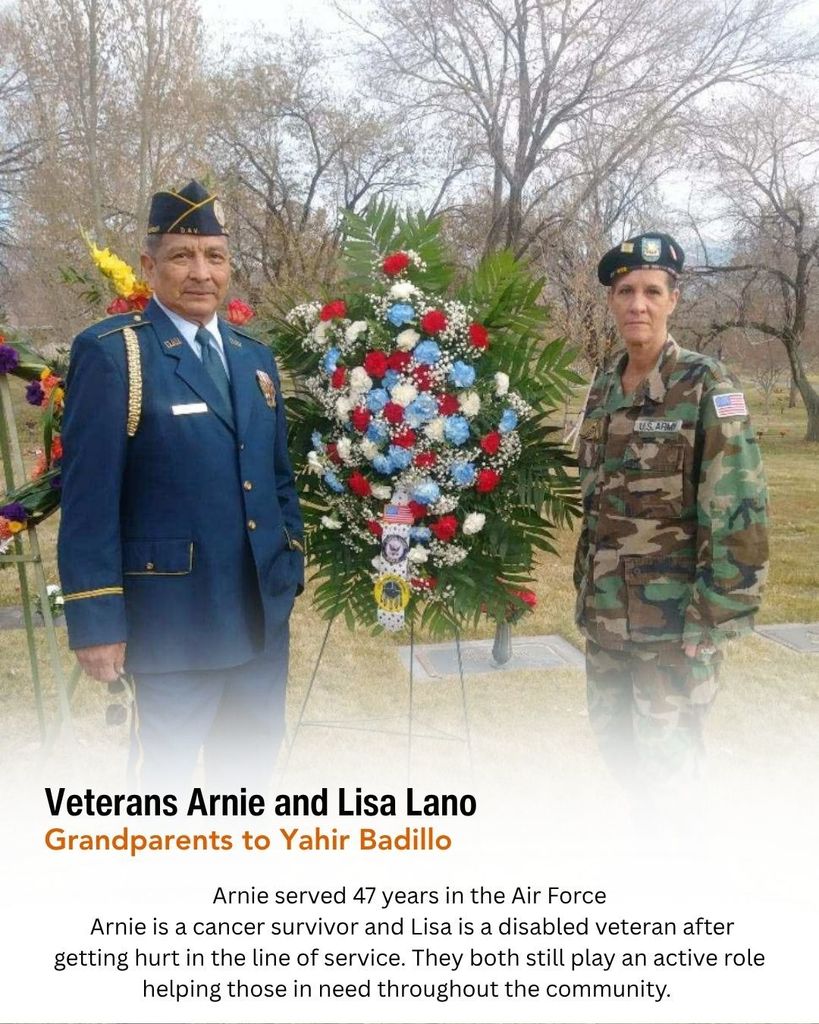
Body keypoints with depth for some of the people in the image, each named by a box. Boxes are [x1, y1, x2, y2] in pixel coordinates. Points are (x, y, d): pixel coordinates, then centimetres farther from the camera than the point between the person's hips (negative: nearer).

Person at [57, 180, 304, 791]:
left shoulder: (255, 358, 11)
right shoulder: (111, 353, -9)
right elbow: (88, 499, -13)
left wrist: (292, 563, 13)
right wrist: (97, 619, -15)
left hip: (264, 609, 6)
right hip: (175, 616, -6)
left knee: (253, 760, 19)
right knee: (165, 768, 10)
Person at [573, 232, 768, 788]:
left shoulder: (706, 385, -10)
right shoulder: (604, 389, 9)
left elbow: (740, 509, -14)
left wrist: (713, 617, -17)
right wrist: (585, 582, 15)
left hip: (673, 611, -6)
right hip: (606, 607, 6)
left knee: (665, 755, 1)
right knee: (612, 733, 16)